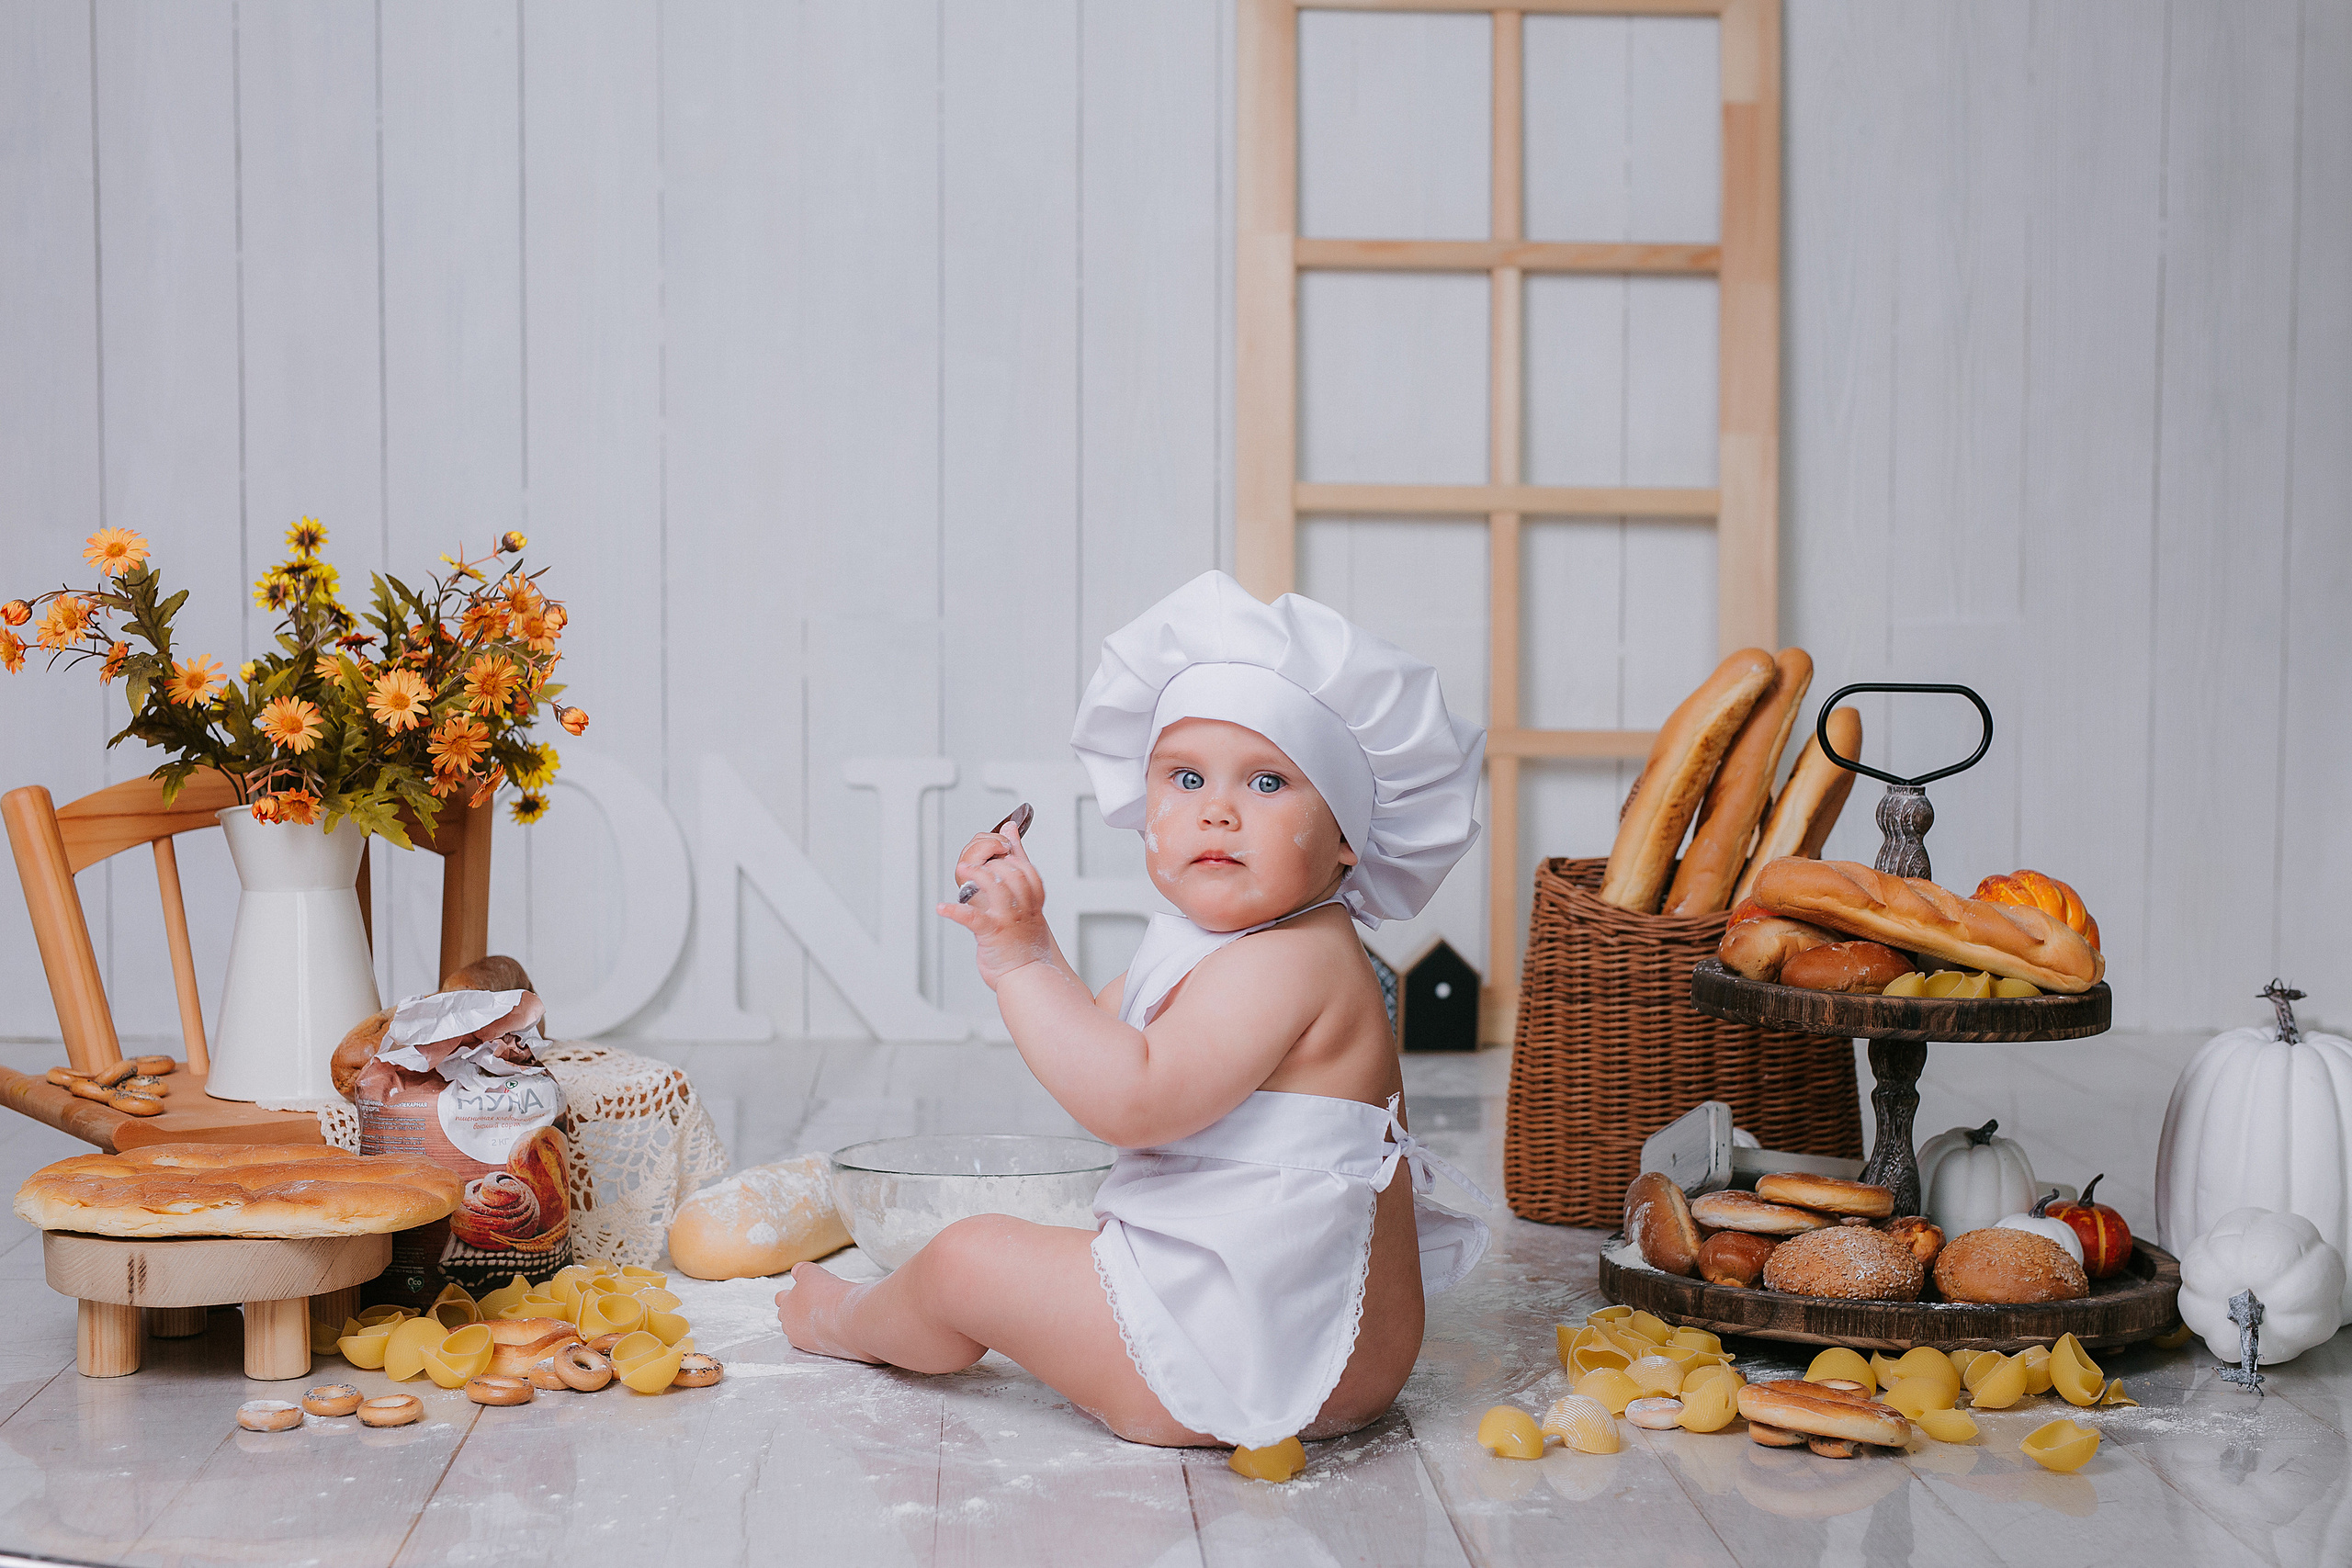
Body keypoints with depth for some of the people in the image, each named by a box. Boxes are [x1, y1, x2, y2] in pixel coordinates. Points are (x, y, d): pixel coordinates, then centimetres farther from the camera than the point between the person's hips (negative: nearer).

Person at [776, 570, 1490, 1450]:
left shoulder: (1282, 962, -22)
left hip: (1264, 1349, -11)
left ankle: (856, 1323, 33)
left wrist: (1023, 957, -26)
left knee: (970, 1258, 2)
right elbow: (1103, 1040, 17)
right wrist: (1015, 934, 2)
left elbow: (1130, 1099, -31)